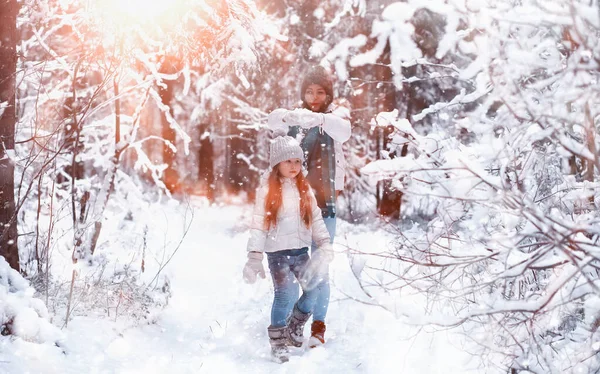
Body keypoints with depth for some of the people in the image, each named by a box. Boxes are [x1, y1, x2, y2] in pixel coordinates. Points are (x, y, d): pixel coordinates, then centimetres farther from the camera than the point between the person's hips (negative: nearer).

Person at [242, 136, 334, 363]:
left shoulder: (304, 189, 7)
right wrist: (254, 256, -14)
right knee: (285, 294, -14)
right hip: (278, 252, -5)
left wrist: (325, 243, -3)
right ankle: (278, 341, 2)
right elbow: (258, 224, -9)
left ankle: (295, 327, 24)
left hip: (301, 251, 5)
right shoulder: (267, 190, -7)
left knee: (313, 289, -1)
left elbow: (316, 219, 9)